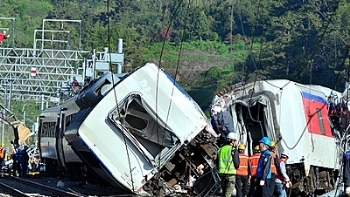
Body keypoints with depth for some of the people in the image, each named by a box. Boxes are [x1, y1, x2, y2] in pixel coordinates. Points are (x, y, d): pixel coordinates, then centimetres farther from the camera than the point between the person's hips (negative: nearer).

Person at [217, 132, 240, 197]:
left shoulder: (221, 149, 9)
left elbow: (217, 163, 12)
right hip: (231, 173, -6)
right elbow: (237, 164, -10)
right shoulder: (234, 150, -9)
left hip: (221, 173, 6)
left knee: (224, 192, 17)